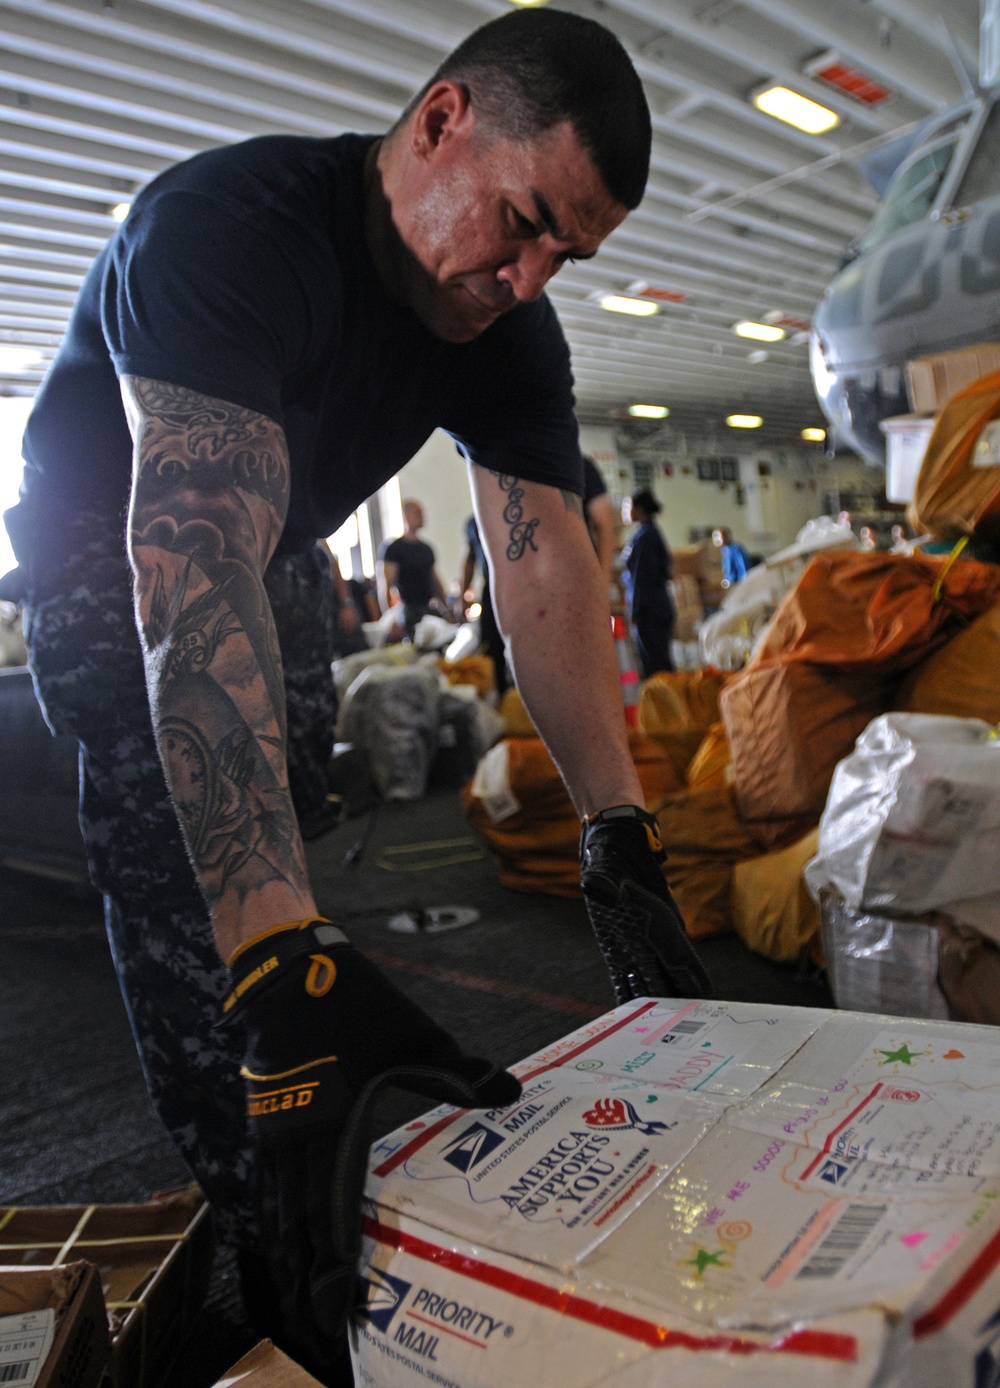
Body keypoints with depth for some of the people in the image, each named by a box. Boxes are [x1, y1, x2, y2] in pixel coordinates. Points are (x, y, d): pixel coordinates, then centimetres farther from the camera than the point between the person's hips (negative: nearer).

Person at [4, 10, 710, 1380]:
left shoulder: (512, 332, -13)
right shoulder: (229, 224, -34)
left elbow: (547, 570, -20)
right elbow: (196, 568, -47)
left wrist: (621, 841, -29)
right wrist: (284, 957, -55)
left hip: (256, 571, 6)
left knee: (230, 868, 9)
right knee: (200, 908, -18)